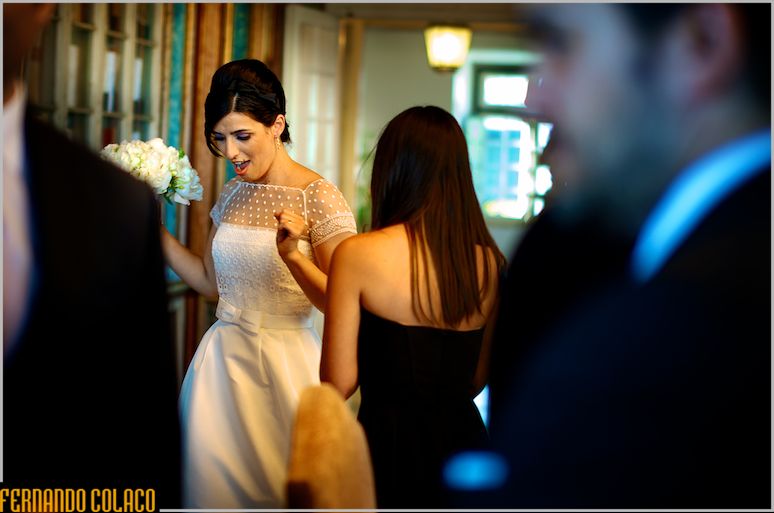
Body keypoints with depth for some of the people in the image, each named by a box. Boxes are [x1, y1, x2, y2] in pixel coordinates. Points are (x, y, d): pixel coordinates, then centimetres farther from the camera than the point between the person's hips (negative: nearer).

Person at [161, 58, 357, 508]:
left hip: (285, 365, -6)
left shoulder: (319, 197, -13)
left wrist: (291, 255, -30)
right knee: (212, 479, 12)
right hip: (223, 358, 6)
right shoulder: (233, 193, 7)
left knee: (275, 486, 6)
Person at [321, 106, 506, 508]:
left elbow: (338, 383, -9)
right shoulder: (489, 263, 0)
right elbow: (477, 381, 9)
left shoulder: (357, 253, -12)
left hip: (390, 446, -4)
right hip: (463, 439, 4)